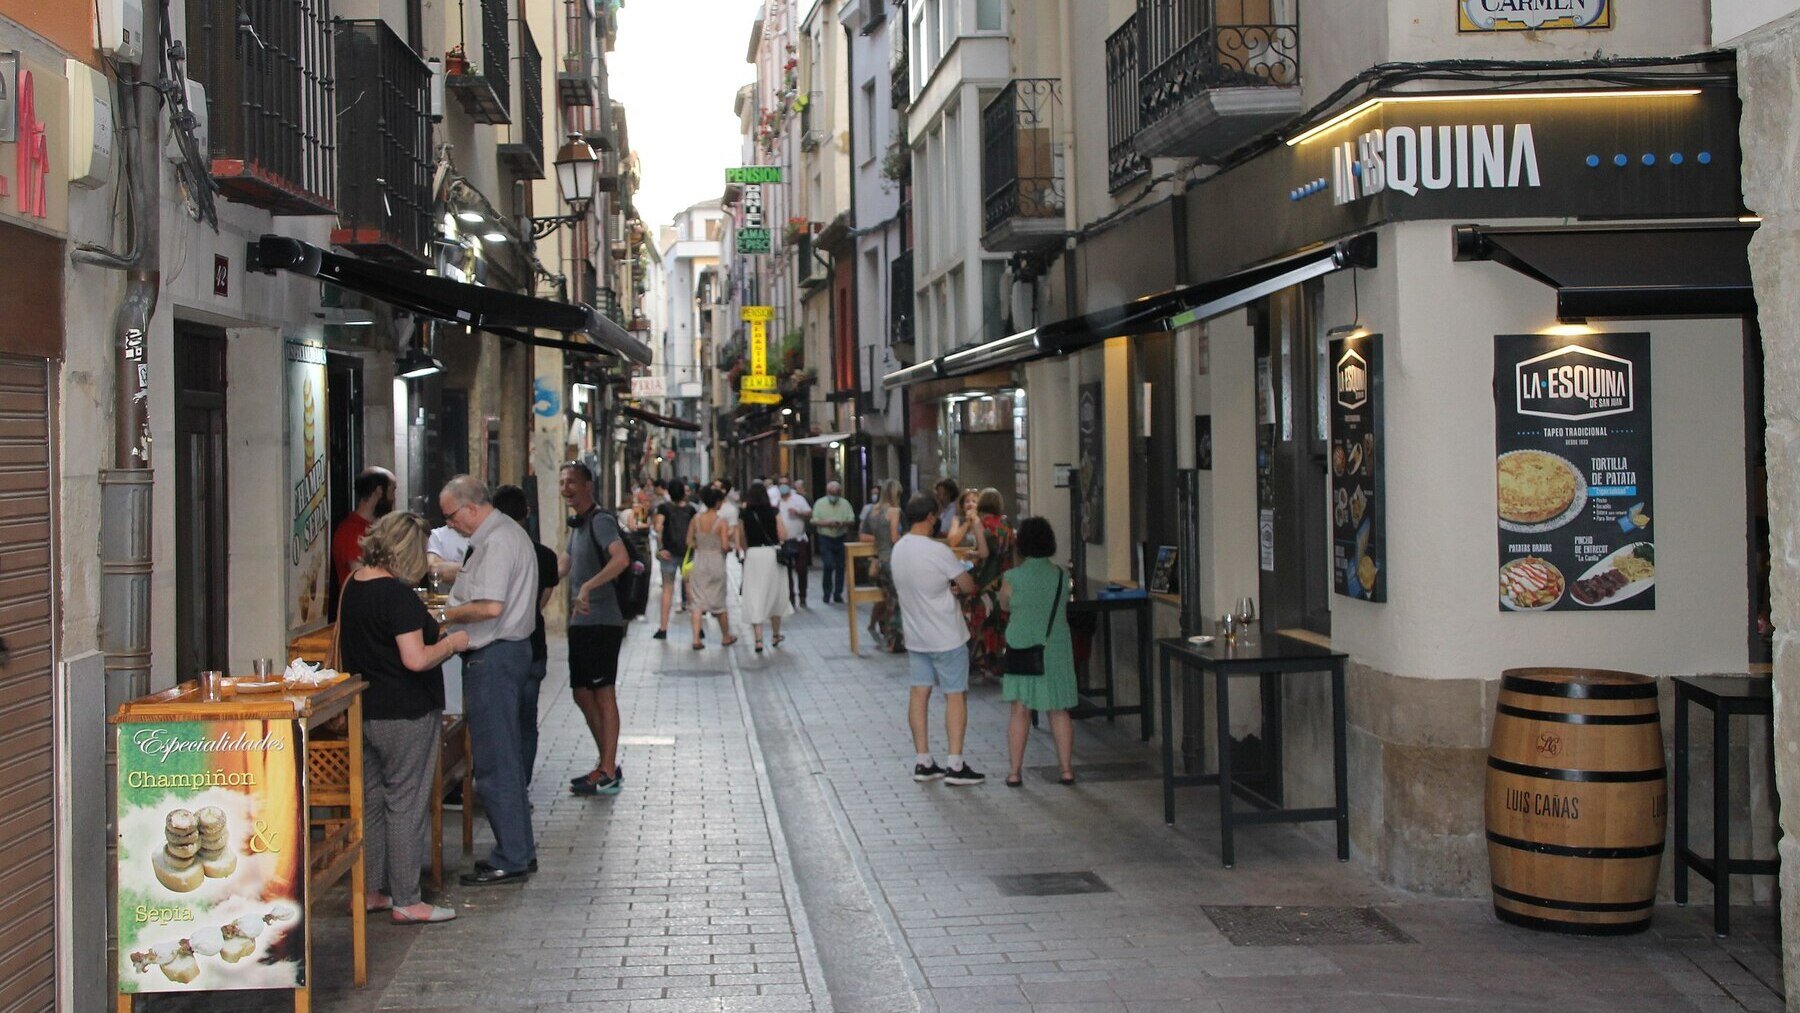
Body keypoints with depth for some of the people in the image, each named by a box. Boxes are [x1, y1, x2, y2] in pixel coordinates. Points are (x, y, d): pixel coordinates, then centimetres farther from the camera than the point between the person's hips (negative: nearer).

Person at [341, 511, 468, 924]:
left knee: (372, 799, 16)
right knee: (406, 804, -1)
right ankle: (406, 902, 4)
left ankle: (371, 890, 24)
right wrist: (451, 643, -8)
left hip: (364, 713, 9)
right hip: (404, 715, -9)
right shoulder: (398, 596, -20)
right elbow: (416, 659, -25)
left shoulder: (353, 588, 8)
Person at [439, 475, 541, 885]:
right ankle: (519, 848, 23)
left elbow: (490, 607, -26)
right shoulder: (508, 533, 16)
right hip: (511, 649, 11)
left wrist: (445, 615, -13)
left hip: (493, 657, -11)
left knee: (495, 762, -6)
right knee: (507, 757, 16)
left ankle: (511, 859, -1)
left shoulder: (496, 543, -18)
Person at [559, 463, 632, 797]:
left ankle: (609, 774, 0)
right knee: (583, 695, 14)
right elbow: (562, 566, 28)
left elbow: (621, 559, -31)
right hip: (580, 622, 10)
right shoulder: (577, 525, 18)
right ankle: (607, 765, 23)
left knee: (603, 694, -5)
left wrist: (588, 587, -35)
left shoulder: (600, 522, -13)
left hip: (601, 622, -10)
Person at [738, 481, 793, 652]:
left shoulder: (744, 515, -1)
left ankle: (758, 640, -8)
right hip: (772, 554, 1)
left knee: (754, 598, 1)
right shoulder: (773, 512, -3)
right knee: (774, 595, 17)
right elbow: (783, 536, -4)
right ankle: (776, 636, 27)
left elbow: (742, 540, 3)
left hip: (752, 555, -1)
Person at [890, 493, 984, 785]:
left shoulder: (898, 549, 4)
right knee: (955, 696, 0)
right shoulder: (937, 551, -21)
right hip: (947, 638, -7)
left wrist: (946, 588, 3)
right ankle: (955, 765, 0)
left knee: (919, 693, 9)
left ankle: (923, 762, 12)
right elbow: (969, 587, -15)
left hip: (916, 636, 7)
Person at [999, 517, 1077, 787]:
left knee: (1020, 711, 5)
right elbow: (1064, 608, 9)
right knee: (1058, 711, 11)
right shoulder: (1062, 576, -4)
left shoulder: (1012, 578, -13)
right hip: (1056, 647, 2)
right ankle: (1066, 769, 15)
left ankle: (1014, 771, 6)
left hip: (1021, 648, -2)